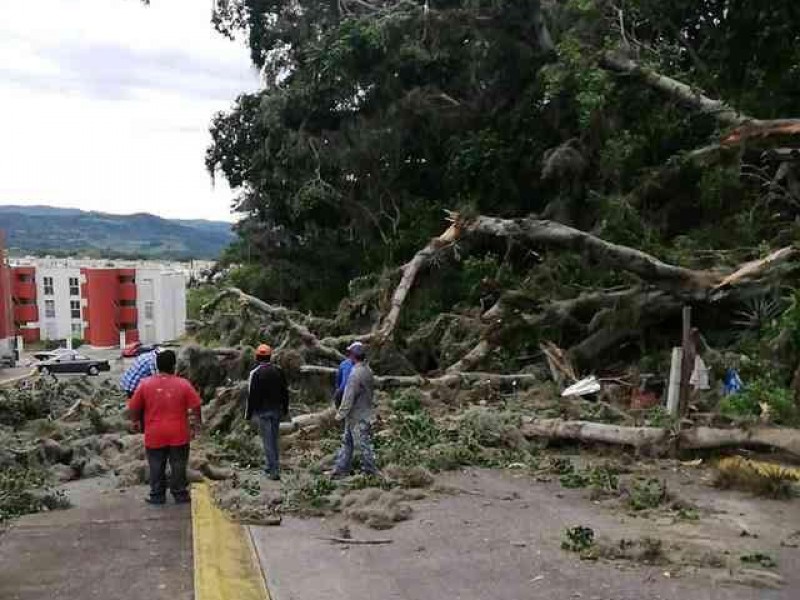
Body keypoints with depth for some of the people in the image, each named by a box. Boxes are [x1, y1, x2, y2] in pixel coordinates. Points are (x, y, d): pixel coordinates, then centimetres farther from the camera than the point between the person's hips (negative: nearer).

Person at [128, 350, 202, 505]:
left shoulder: (145, 384, -4)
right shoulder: (183, 384, -6)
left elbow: (134, 408, 2)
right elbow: (195, 406, -2)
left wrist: (135, 421, 20)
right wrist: (196, 422, 14)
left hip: (155, 435, 0)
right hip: (178, 434, 0)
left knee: (157, 467, 13)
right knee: (178, 466, 11)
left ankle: (157, 496, 19)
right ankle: (180, 494, 18)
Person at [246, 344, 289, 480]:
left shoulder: (256, 373, -12)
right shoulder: (278, 370, 3)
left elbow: (252, 395, -11)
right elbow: (285, 391, 9)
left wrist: (248, 413, -3)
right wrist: (285, 409, 18)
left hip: (262, 411, -5)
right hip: (277, 409, 5)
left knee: (268, 440, -2)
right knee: (274, 439, 17)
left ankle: (274, 470, -4)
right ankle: (271, 466, 26)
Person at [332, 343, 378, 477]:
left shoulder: (356, 374, -23)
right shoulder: (368, 370, 5)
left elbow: (349, 397, -22)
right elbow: (372, 386, 13)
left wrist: (341, 414, -14)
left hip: (357, 417, -9)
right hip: (363, 413, 9)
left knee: (363, 444, 2)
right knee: (347, 441, 16)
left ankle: (371, 470, 12)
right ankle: (341, 469, 21)